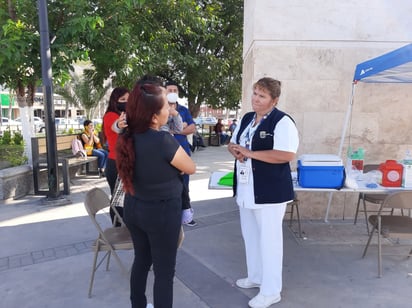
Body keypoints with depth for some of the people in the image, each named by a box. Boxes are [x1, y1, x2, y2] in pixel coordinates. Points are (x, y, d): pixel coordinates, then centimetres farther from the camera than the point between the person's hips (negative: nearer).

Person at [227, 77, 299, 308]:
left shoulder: (282, 122, -15)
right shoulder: (247, 118, 11)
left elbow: (287, 154, -26)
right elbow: (233, 142, 18)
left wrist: (250, 153, -23)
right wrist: (236, 150, -8)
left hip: (269, 191, -8)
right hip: (246, 189, 9)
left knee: (269, 239, 2)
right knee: (250, 235, 19)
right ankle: (256, 276, 39)